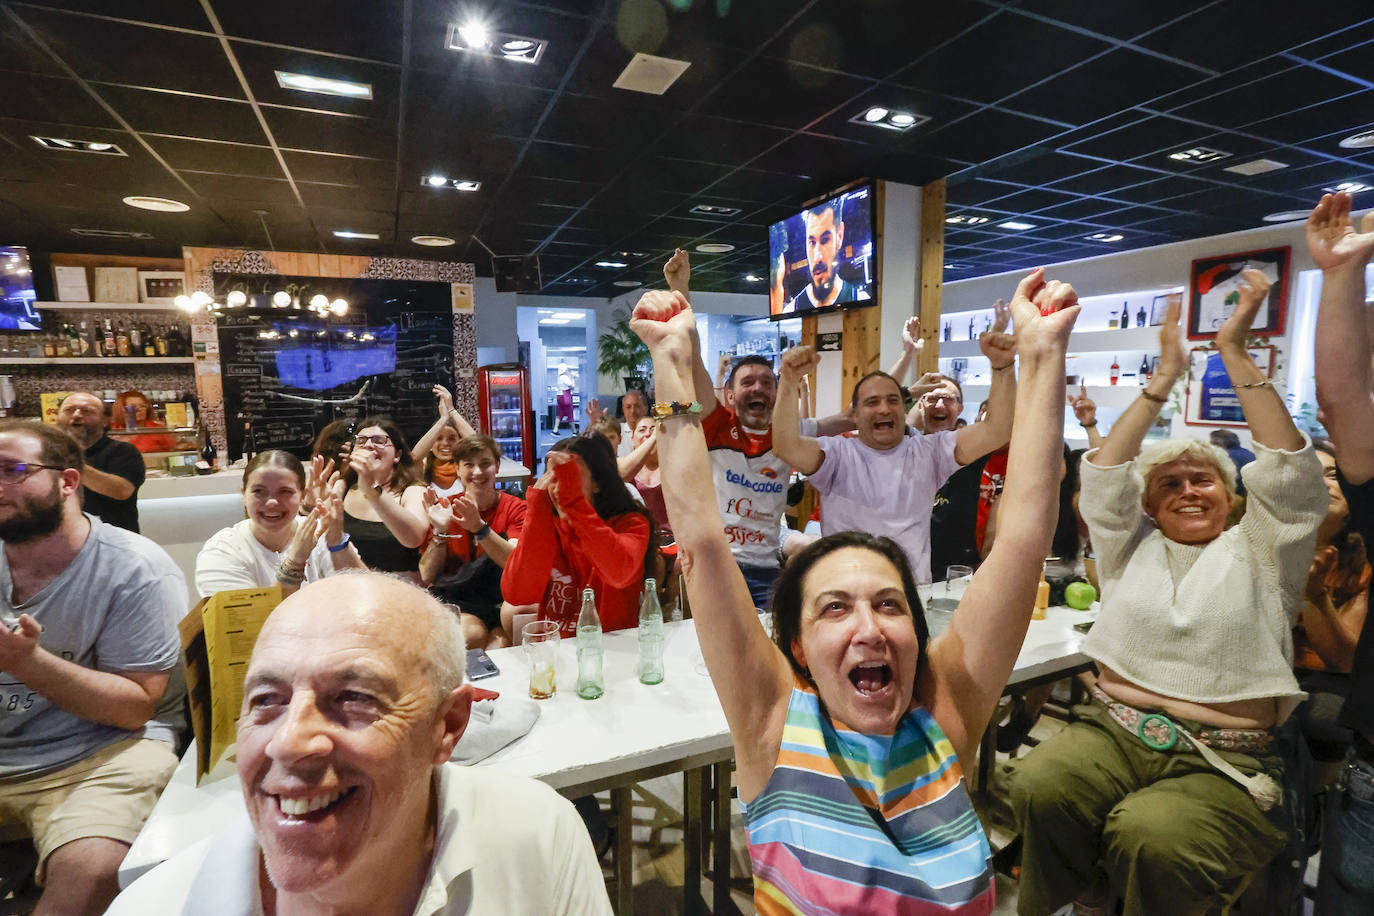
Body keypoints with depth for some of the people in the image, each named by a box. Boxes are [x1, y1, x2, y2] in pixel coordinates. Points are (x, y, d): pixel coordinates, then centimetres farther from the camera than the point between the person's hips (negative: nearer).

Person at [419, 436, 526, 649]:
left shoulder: (515, 509, 0)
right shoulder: (444, 508, 4)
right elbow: (426, 578, -1)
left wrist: (479, 527, -31)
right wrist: (440, 531, -16)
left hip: (500, 602, 0)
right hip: (454, 602, 0)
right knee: (471, 632, -30)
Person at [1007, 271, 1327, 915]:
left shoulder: (1256, 554, 12)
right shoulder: (1133, 548, 17)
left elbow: (1288, 470, 0)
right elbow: (1105, 472, 7)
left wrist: (1235, 352, -1)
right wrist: (1165, 377, 6)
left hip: (1225, 761, -1)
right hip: (1114, 729, 2)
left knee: (1153, 834, -34)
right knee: (1039, 785, -30)